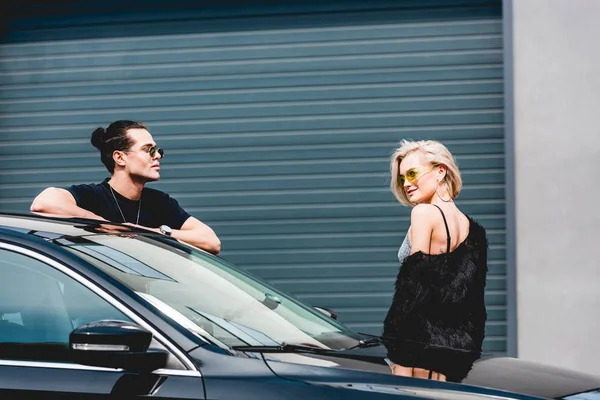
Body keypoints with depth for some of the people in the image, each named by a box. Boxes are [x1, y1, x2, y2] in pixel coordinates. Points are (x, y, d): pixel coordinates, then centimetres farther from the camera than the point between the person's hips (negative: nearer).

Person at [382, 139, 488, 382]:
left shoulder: (424, 212, -8)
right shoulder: (472, 228, 14)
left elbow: (414, 282, -12)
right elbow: (474, 299, 16)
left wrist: (396, 345, -11)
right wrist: (472, 347, 20)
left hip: (421, 343, -8)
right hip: (458, 343, 8)